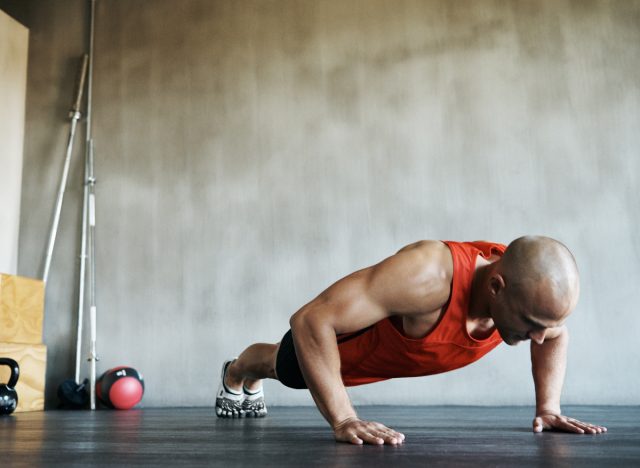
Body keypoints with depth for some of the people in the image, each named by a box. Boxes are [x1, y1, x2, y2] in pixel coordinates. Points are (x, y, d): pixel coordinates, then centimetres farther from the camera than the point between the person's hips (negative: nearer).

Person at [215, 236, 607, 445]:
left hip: (400, 353, 6)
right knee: (285, 367, 29)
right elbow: (311, 320, -48)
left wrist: (549, 407, -14)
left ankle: (252, 384, 70)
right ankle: (235, 374, 66)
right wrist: (343, 420, -47)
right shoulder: (428, 275, -50)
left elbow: (557, 337, -3)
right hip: (342, 336, -6)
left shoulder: (530, 288, -29)